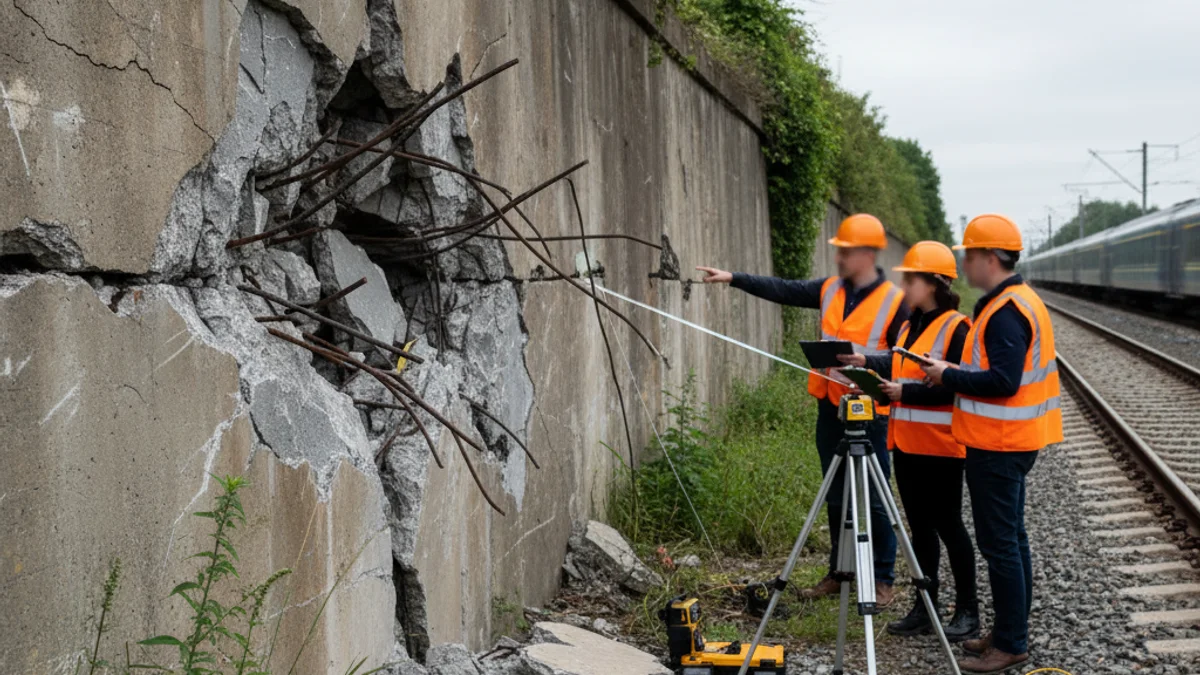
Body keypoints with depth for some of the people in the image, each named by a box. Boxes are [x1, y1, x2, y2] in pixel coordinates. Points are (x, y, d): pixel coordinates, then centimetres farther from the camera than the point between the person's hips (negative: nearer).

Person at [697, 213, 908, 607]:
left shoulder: (895, 302, -9)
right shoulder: (829, 290, 8)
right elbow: (783, 290, 4)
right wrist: (734, 278, -2)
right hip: (830, 408, 6)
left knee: (874, 499, 0)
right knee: (836, 497, 13)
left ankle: (882, 580, 11)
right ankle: (839, 573, 24)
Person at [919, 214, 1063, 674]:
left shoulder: (1006, 312, -19)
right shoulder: (1021, 301, 14)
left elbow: (1002, 381, -26)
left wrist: (948, 376, -13)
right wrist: (953, 372, 8)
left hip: (998, 445, -11)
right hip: (1011, 441, 11)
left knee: (999, 543, -5)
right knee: (1010, 538, 15)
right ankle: (1008, 632, 24)